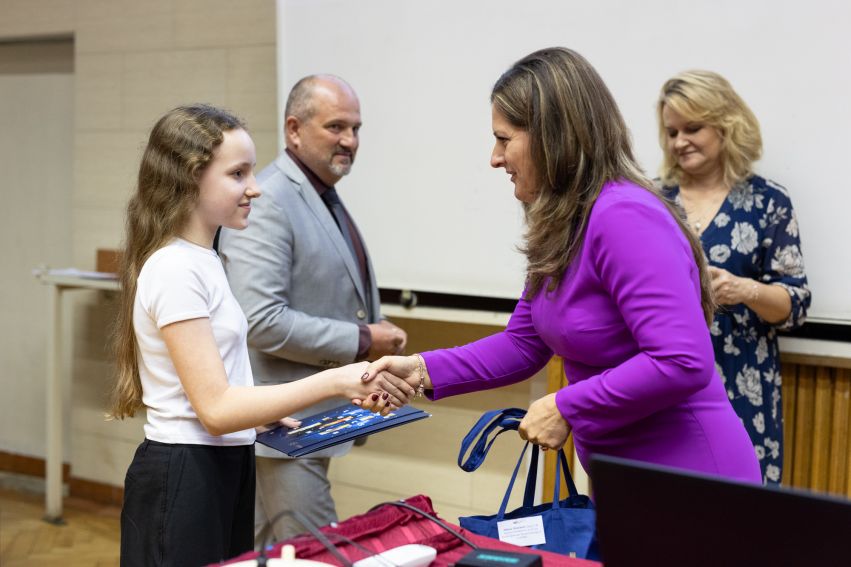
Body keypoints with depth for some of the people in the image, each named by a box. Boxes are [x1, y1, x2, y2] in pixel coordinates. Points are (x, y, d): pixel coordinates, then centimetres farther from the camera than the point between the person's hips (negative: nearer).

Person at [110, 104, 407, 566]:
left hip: (223, 470, 9)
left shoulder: (200, 260, 10)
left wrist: (267, 414, 11)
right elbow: (215, 409, -23)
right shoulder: (176, 269, -18)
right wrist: (333, 382, -26)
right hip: (185, 479, -9)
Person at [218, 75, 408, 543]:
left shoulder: (326, 199, 14)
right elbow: (261, 322, -26)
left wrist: (378, 332, 7)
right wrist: (362, 341, -18)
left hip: (313, 419, 10)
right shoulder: (267, 202, -17)